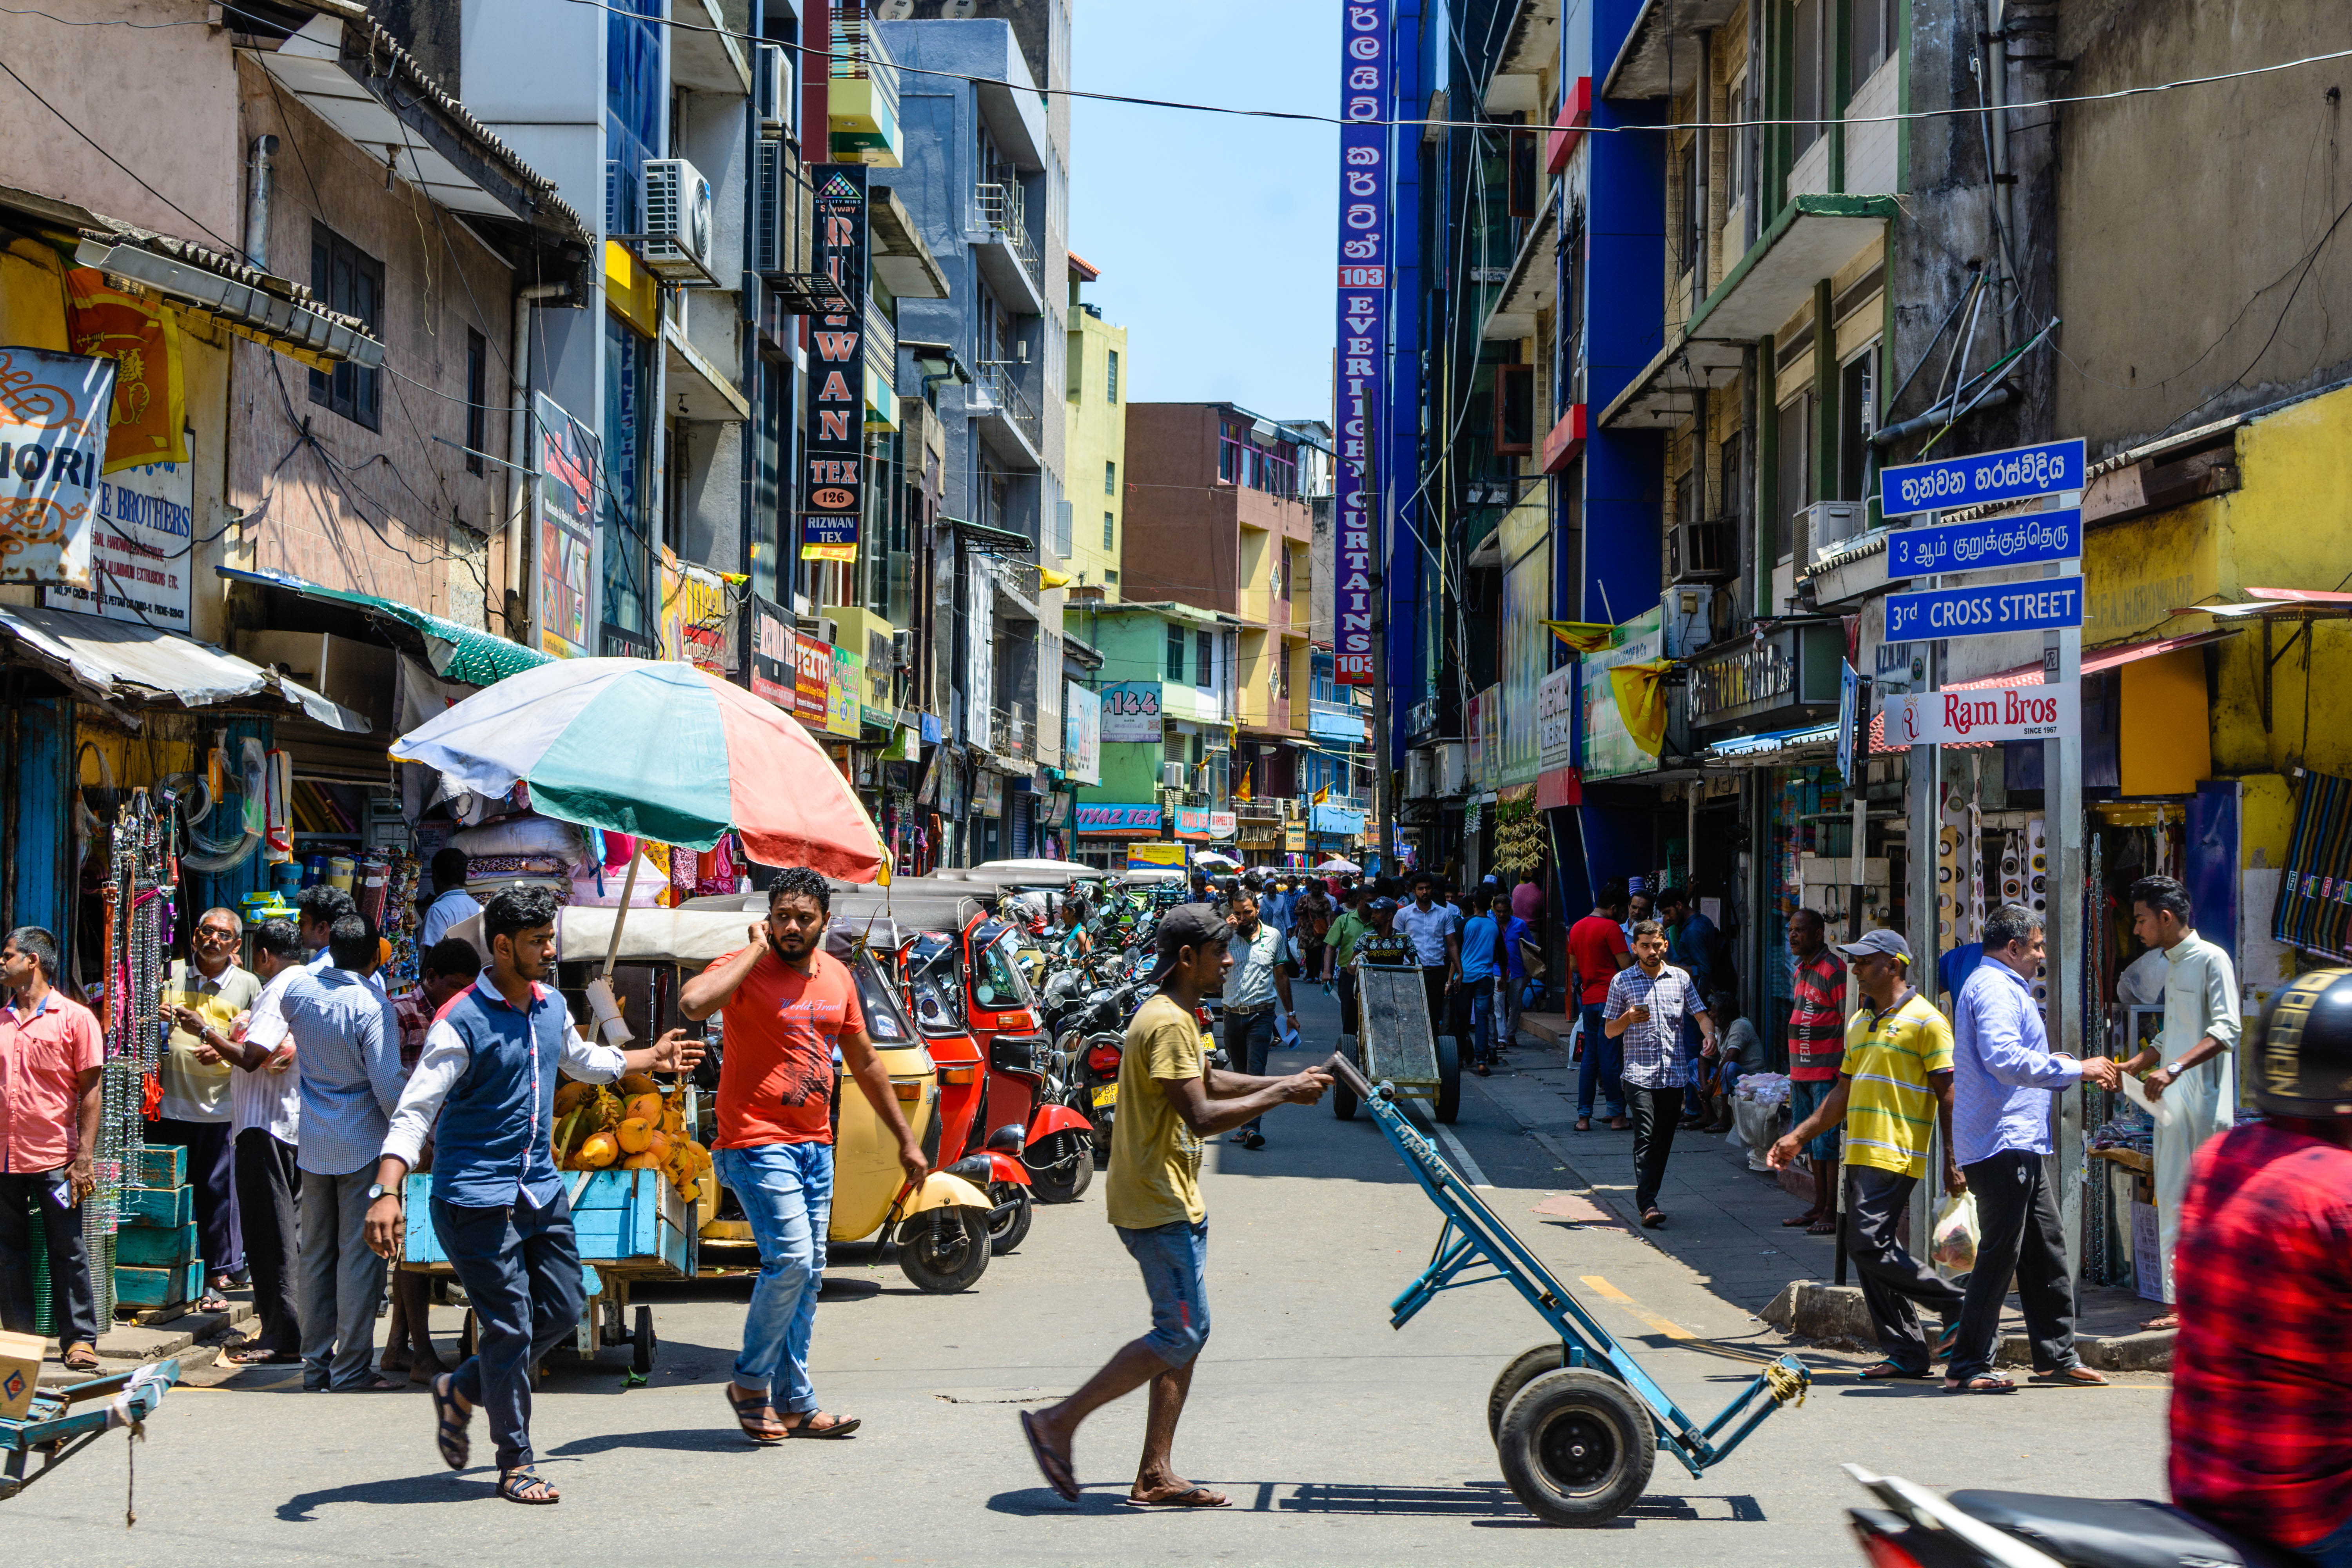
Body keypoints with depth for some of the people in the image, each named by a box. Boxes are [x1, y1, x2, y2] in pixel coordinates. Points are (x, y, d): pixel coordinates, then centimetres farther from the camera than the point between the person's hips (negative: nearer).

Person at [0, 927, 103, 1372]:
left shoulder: (75, 1018, -2)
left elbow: (90, 1093, -3)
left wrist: (85, 1158, -10)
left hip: (55, 1161, -4)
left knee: (68, 1253, 0)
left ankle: (79, 1340, 5)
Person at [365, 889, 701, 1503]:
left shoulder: (552, 1006, 8)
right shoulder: (461, 1023, -16)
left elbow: (581, 1060, 31)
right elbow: (414, 1112, -21)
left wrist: (650, 1058, 40)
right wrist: (387, 1192, -33)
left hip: (541, 1188, 8)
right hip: (477, 1196, -8)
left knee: (561, 1314, 10)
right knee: (510, 1328, -5)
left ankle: (461, 1392, 30)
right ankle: (515, 1464, 8)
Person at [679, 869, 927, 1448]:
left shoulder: (837, 977, 10)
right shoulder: (746, 968, -10)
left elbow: (865, 1062, 21)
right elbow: (694, 1003, -33)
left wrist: (905, 1139, 21)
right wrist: (756, 950, -21)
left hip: (815, 1145, 7)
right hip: (757, 1141, -7)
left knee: (808, 1273, 9)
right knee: (790, 1258, -16)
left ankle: (795, 1404, 18)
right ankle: (750, 1382, 3)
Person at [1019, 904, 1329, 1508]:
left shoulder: (1177, 1017, 15)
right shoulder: (1168, 1023, -19)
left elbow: (1209, 1081, 30)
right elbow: (1203, 1116, -25)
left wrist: (1285, 1084, 20)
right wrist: (1281, 1095, -17)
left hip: (1174, 1202, 11)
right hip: (1158, 1206, -11)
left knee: (1187, 1334, 9)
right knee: (1180, 1335, -9)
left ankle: (1155, 1476, 11)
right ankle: (1058, 1423, -2)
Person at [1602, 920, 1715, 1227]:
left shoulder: (1680, 978, 11)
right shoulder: (1622, 981, 4)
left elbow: (1701, 1015, 10)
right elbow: (1609, 1031, 7)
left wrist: (1709, 1035, -11)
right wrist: (1628, 1018, -13)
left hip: (1675, 1072, 3)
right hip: (1639, 1072, -3)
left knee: (1664, 1139, 6)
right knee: (1645, 1136, -15)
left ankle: (1648, 1197, 19)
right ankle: (1647, 1205, -21)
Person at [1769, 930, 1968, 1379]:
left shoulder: (1925, 1021, -6)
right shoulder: (1859, 1022, 19)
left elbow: (1948, 1095, -9)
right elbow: (1842, 1094, 25)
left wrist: (1952, 1162, -14)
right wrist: (1798, 1137, 18)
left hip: (1896, 1156, -9)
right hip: (1860, 1155, 9)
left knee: (1871, 1246, -16)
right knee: (1866, 1252, 6)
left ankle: (1957, 1304, -1)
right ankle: (1906, 1353, 11)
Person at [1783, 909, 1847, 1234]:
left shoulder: (1833, 970, -13)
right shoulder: (1801, 971, 16)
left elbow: (1851, 1024, -15)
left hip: (1828, 1073, -9)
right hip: (1802, 1072, 9)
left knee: (1828, 1142, -6)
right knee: (1810, 1143, 14)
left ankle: (1831, 1214, -3)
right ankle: (1819, 1208, 22)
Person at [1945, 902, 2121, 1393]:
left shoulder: (2006, 988, 24)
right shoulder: (1994, 989, -12)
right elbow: (2005, 1059, -26)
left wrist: (2080, 1074, 26)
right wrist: (2076, 1068, -22)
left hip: (2018, 1143, 11)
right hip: (2002, 1143, -11)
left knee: (2045, 1248, 13)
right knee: (2000, 1253, -9)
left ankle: (2057, 1356, 19)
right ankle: (1968, 1366, -6)